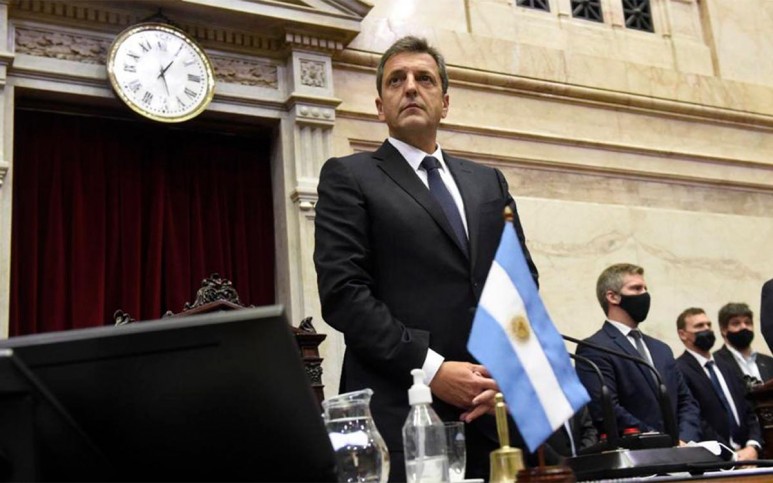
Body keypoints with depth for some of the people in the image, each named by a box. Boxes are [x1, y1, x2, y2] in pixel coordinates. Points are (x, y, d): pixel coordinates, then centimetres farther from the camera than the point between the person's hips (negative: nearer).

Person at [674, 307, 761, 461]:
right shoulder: (678, 371, -8)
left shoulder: (724, 368, 19)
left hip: (746, 454, 6)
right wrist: (731, 454, -15)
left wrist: (752, 447, -1)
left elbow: (748, 412, 15)